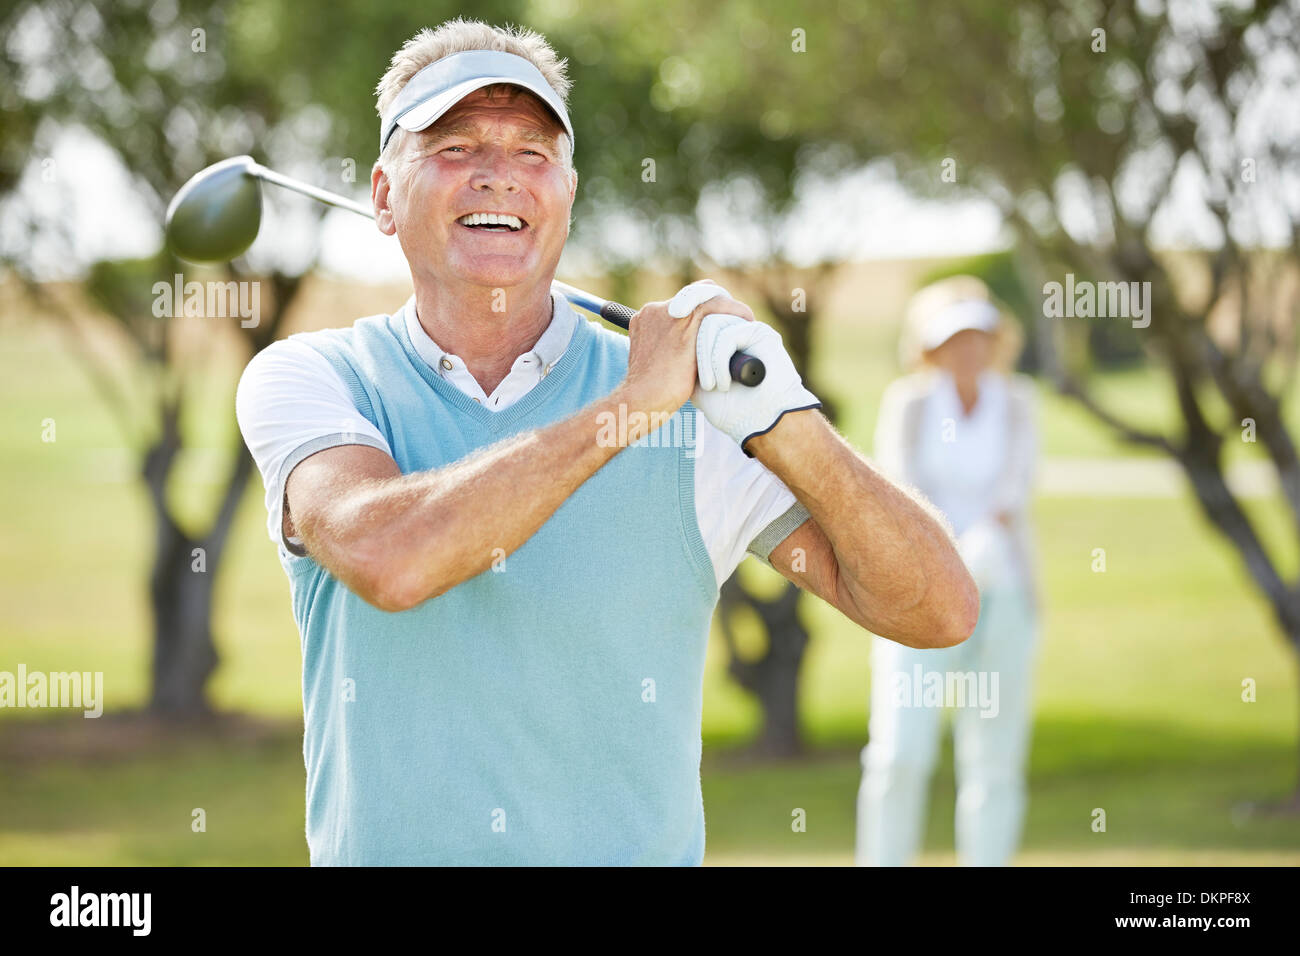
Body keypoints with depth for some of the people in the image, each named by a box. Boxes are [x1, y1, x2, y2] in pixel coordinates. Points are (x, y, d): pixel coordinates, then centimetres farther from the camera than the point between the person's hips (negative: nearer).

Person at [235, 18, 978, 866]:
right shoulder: (309, 378, -3)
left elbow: (937, 613, -8)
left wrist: (785, 421, -22)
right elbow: (385, 559, -23)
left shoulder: (690, 410, -2)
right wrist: (631, 405, -21)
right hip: (379, 854, 1)